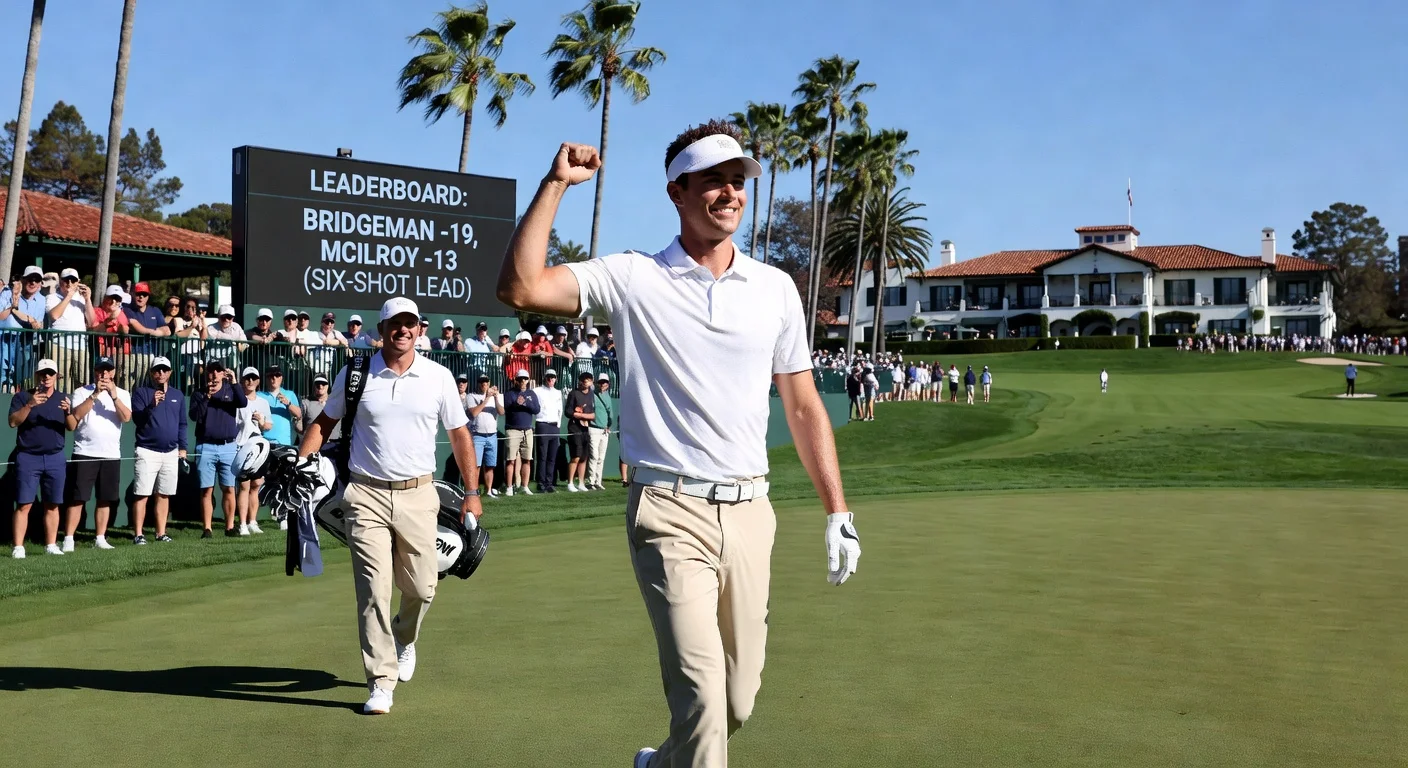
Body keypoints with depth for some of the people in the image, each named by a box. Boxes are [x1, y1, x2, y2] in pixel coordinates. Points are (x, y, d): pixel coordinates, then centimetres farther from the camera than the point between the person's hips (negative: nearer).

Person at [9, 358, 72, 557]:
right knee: (24, 504, -6)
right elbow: (13, 422, -10)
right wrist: (29, 405, -24)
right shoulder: (22, 397, 3)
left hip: (55, 457, 3)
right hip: (28, 457, -3)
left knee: (52, 504, 5)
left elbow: (71, 427, 4)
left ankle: (51, 545, 11)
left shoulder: (63, 399, 10)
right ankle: (18, 547, -7)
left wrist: (68, 412, -18)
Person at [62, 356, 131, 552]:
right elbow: (76, 415, -14)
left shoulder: (122, 394, 8)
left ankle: (100, 539, 14)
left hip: (111, 455, 3)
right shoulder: (82, 392, 3)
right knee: (77, 498, -5)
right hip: (85, 453, -3)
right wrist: (95, 394, -18)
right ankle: (68, 540, -4)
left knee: (106, 499, 7)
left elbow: (126, 417, -8)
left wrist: (113, 395, -19)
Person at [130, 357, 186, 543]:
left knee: (164, 495, 7)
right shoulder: (141, 392, 1)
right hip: (147, 451, -4)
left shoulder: (177, 395, 13)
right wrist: (152, 405, -25)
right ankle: (138, 535, -5)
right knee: (141, 494, -7)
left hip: (171, 452, 4)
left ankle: (161, 533, 12)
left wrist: (182, 447, 12)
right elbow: (136, 419, -9)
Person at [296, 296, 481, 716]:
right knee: (373, 591, -5)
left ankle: (404, 639, 40)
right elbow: (324, 422, 12)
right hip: (367, 495, -1)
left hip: (418, 496, 1)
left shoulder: (438, 377, 3)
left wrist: (472, 493, 5)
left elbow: (459, 434, 8)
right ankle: (381, 683, 3)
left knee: (421, 589, 7)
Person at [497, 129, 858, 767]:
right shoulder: (633, 279, -1)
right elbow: (520, 289, -14)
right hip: (670, 512, -4)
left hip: (749, 511, 4)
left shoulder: (775, 288, 8)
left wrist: (837, 512, 8)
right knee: (702, 697, -15)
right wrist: (555, 184, -12)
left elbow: (803, 407, 12)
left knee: (738, 702, 13)